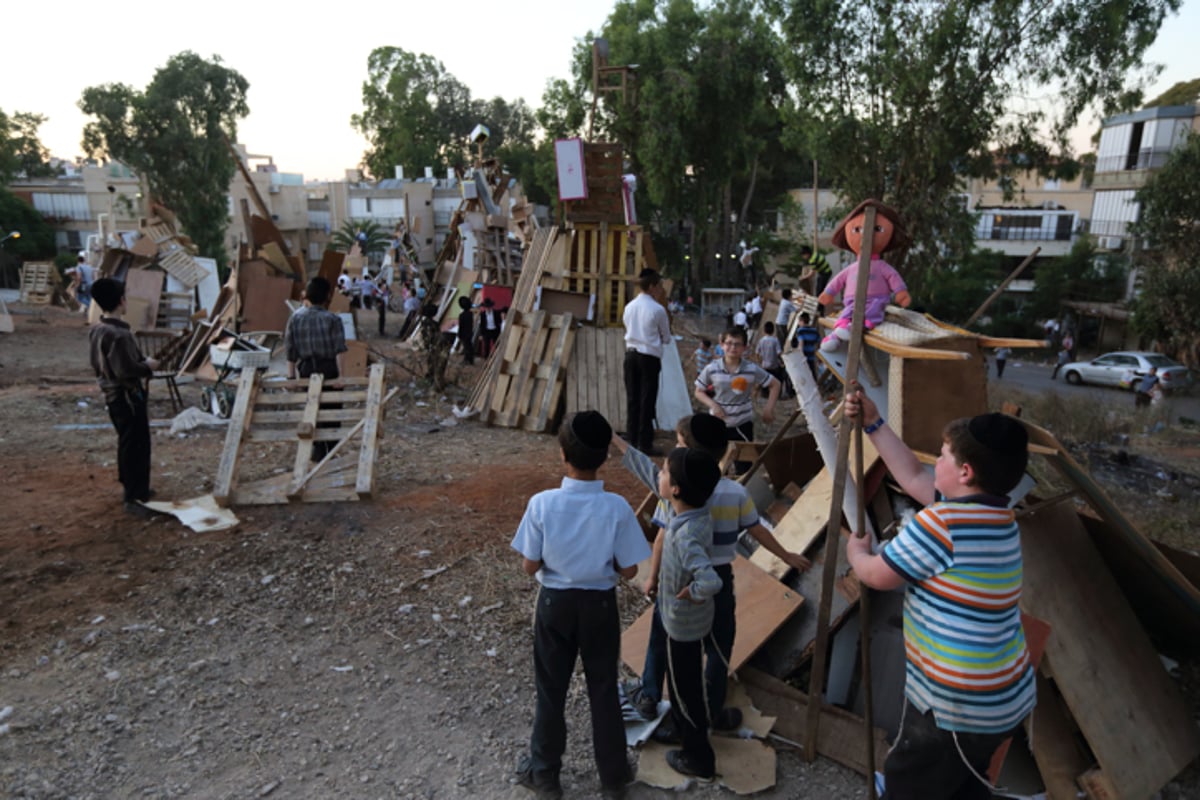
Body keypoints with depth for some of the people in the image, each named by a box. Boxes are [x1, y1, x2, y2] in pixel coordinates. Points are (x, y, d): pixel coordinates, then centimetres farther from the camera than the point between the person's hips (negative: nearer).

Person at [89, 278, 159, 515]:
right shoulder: (119, 334, -24)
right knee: (136, 445, -2)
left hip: (112, 394, 10)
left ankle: (135, 488, 32)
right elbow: (127, 369, -27)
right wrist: (148, 366, -9)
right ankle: (133, 496, 3)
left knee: (127, 442, 20)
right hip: (127, 396, -10)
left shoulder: (96, 331, 7)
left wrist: (141, 362, 13)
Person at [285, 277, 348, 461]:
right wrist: (340, 374, -10)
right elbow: (339, 351, -13)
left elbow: (290, 353, 2)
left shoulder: (295, 318, 0)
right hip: (329, 369, -2)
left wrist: (291, 377, 9)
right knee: (331, 409, 9)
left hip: (306, 369, 2)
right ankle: (331, 450, 13)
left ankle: (318, 449, 18)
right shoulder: (332, 319, -8)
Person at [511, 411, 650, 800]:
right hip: (600, 604, 0)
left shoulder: (541, 503, -20)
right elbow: (628, 569, -11)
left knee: (551, 690, 18)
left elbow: (530, 566, -12)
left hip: (555, 602, 0)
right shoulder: (617, 507, -20)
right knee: (603, 689, 18)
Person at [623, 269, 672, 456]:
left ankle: (632, 440, 15)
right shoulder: (658, 309, -11)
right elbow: (666, 338, 0)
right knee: (647, 401, 1)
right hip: (650, 357, -5)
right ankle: (645, 443, 4)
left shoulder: (629, 307, 4)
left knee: (632, 399, 10)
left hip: (631, 354, 5)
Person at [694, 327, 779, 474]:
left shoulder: (752, 369, -11)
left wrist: (769, 408, -8)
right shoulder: (712, 369, -9)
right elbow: (698, 392, 0)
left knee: (744, 466, 6)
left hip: (743, 424, -1)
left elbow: (774, 384, 1)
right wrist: (712, 404, -17)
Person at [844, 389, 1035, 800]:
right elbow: (912, 475, 11)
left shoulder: (942, 522, -26)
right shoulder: (997, 516, 2)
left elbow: (877, 575, -14)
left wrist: (855, 551, 8)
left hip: (963, 706, -8)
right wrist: (873, 423, 12)